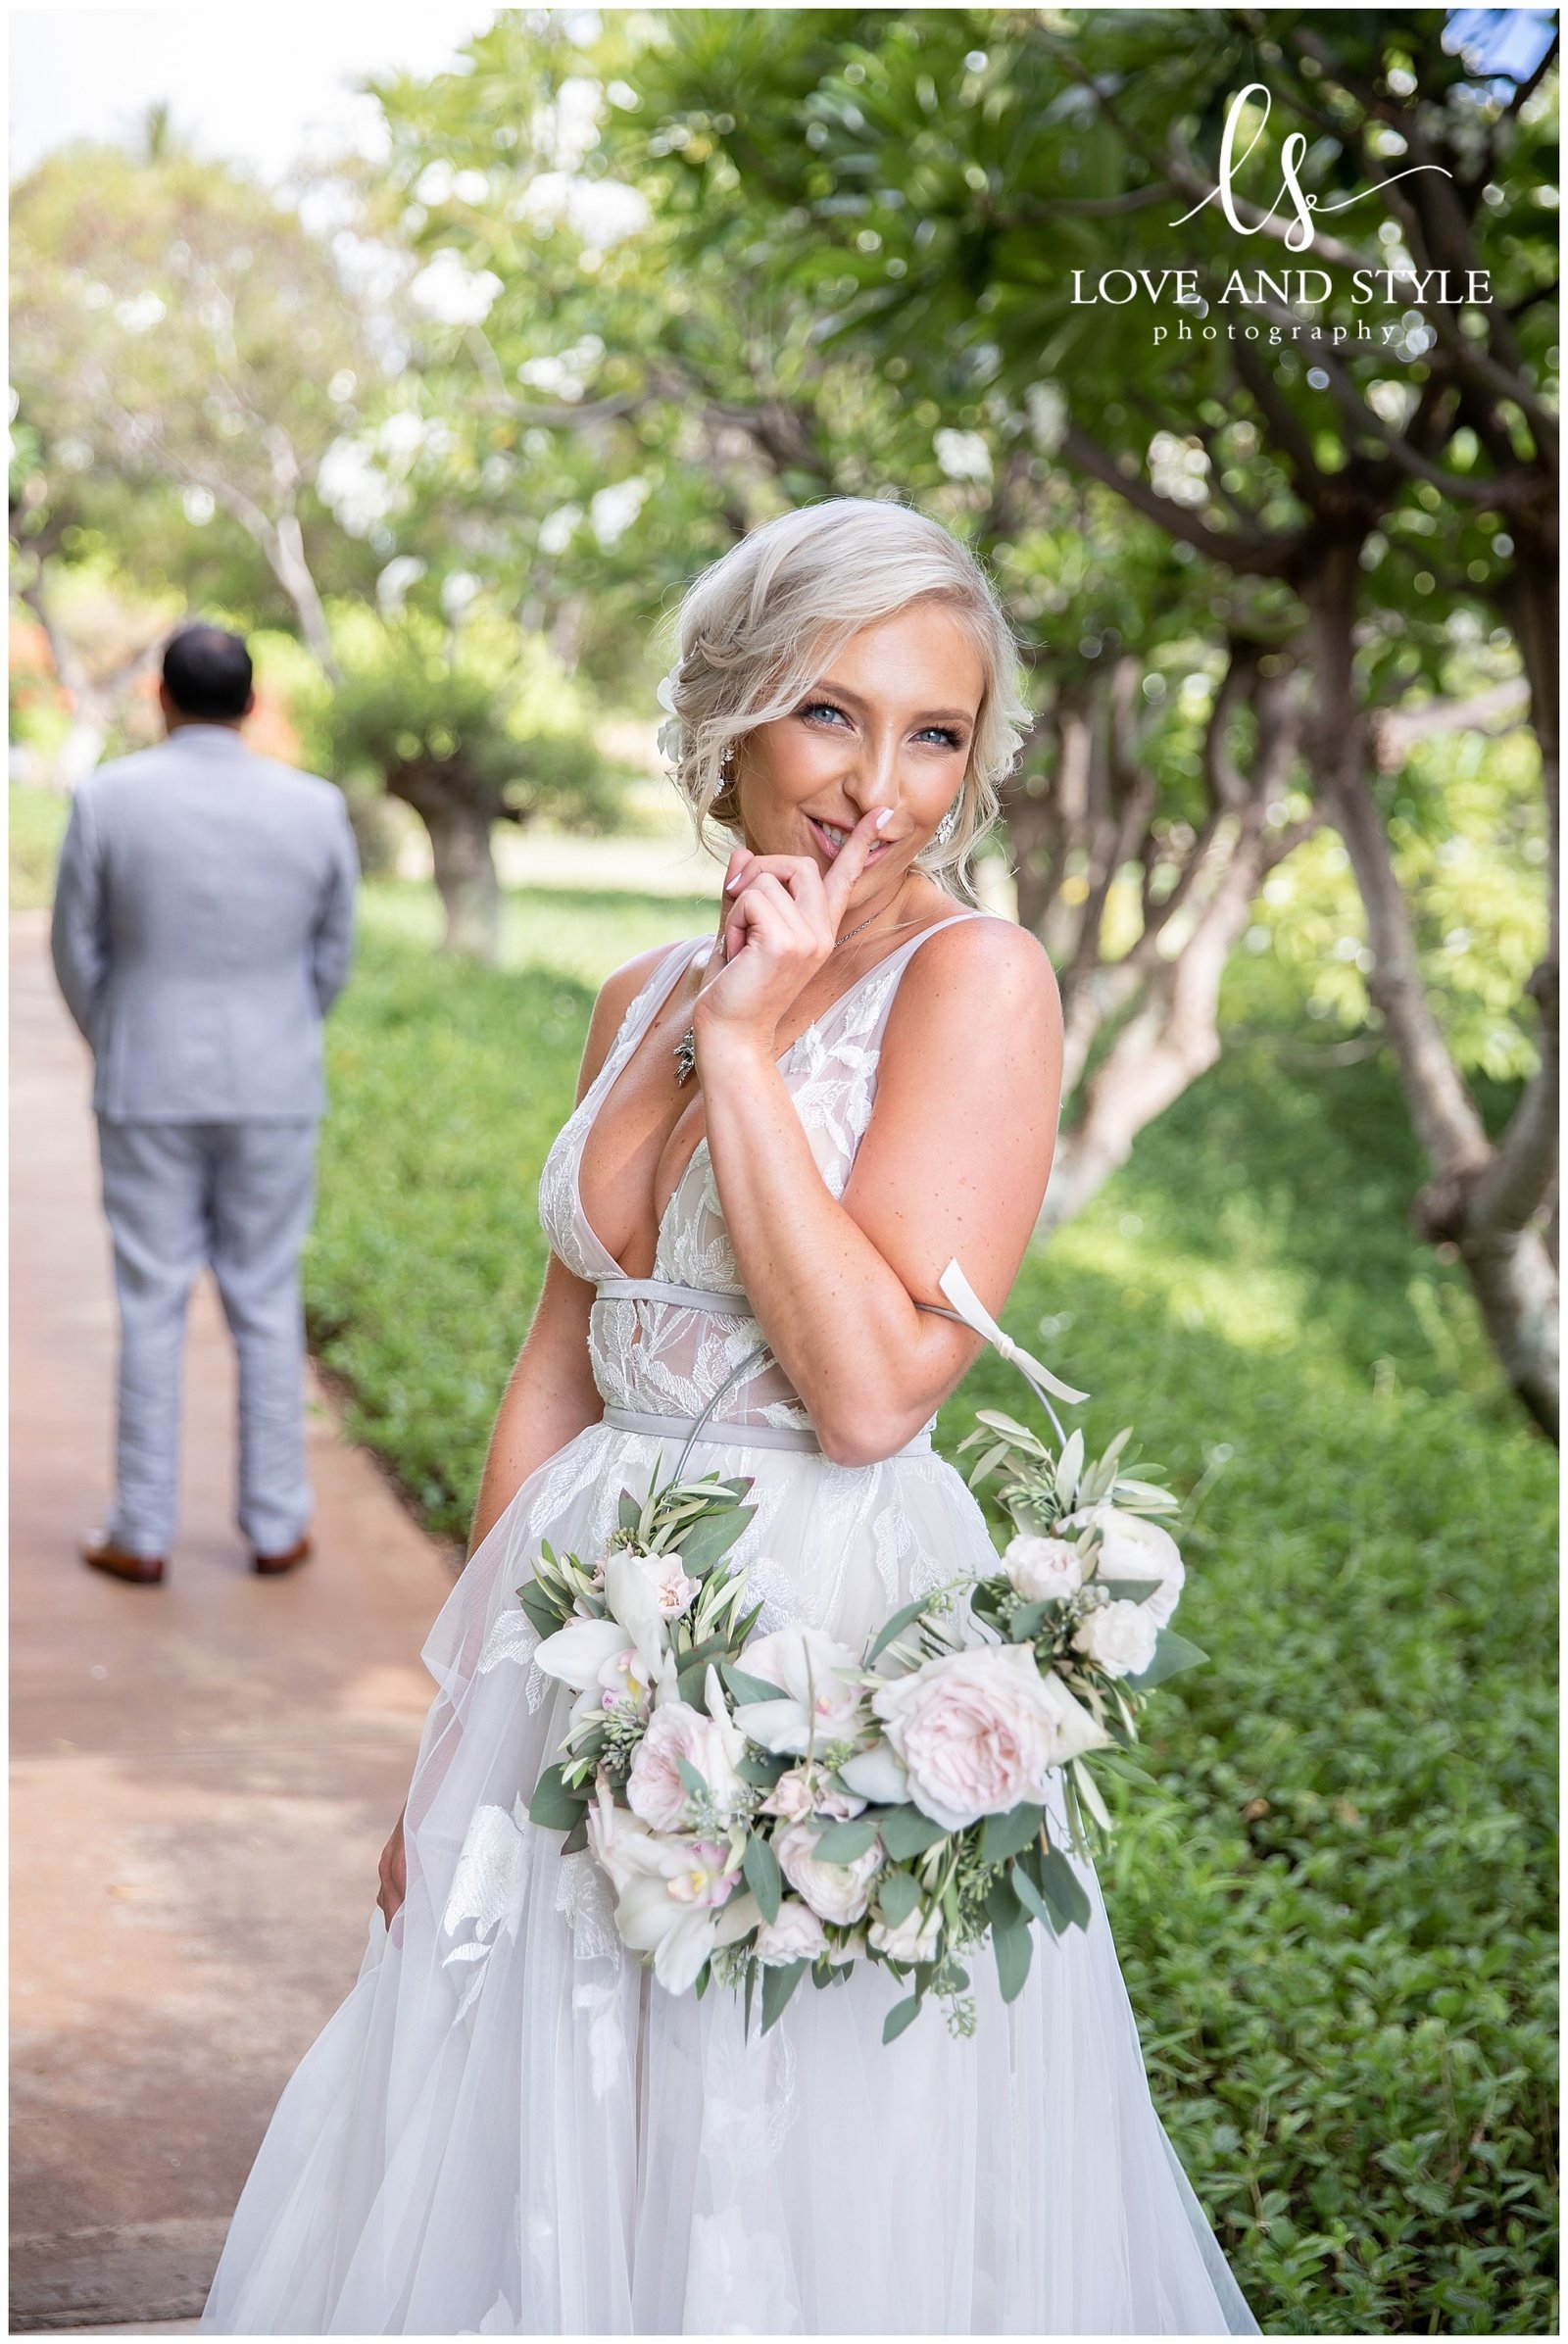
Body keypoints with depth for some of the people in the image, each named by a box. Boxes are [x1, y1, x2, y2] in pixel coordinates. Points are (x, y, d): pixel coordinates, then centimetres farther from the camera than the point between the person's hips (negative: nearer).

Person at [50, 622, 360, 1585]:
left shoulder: (108, 798, -8)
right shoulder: (317, 808, -4)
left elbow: (79, 950, 0)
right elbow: (333, 957, 5)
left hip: (148, 1091, -1)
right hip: (275, 1091, 1)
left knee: (152, 1307, 7)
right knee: (267, 1306, 10)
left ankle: (144, 1535, 12)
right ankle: (277, 1526, 15)